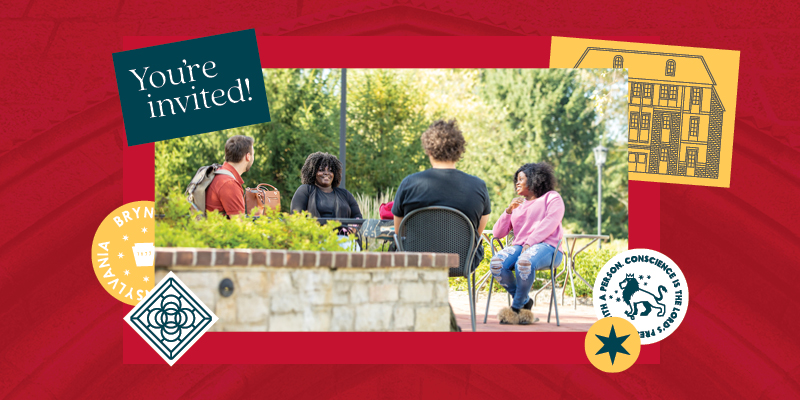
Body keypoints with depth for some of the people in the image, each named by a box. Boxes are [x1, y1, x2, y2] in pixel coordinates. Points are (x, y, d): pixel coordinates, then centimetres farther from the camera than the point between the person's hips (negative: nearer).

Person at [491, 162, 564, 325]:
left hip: (546, 246, -5)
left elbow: (549, 224, -4)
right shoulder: (518, 204, 29)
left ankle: (516, 308, -19)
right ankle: (525, 302, -13)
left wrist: (529, 243, -17)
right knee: (496, 263, -29)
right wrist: (508, 211, 4)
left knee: (524, 263, -39)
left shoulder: (552, 198, 16)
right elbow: (498, 233, 19)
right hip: (519, 246, 5)